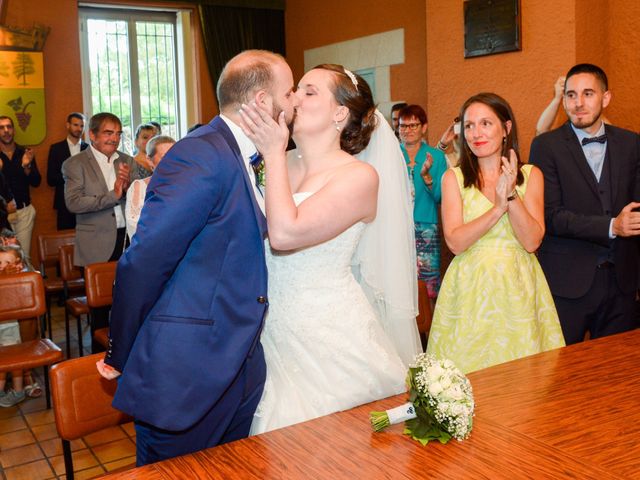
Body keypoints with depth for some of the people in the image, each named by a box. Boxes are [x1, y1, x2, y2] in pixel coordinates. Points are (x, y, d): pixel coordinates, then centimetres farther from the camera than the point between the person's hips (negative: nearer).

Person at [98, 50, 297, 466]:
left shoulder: (244, 159, 10)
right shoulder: (200, 156, -19)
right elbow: (143, 262, -19)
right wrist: (120, 356, -10)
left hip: (239, 373, 8)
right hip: (185, 376, -8)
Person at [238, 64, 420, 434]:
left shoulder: (358, 176, -11)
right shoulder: (284, 165, 7)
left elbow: (284, 233, -23)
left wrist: (274, 154, -15)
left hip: (329, 336, -5)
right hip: (275, 329, 5)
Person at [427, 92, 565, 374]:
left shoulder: (530, 175, 3)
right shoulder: (454, 178, 1)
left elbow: (532, 242, -6)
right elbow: (455, 242, -10)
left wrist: (512, 195, -17)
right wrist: (499, 207, -17)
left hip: (517, 287, 1)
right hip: (470, 287, -1)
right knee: (469, 364, 4)